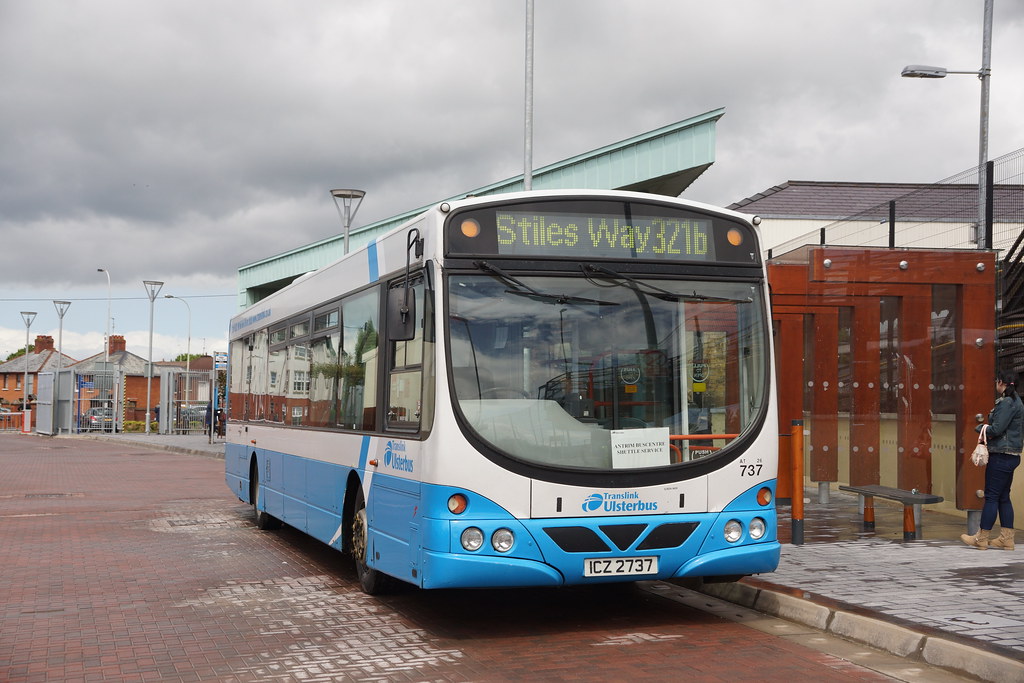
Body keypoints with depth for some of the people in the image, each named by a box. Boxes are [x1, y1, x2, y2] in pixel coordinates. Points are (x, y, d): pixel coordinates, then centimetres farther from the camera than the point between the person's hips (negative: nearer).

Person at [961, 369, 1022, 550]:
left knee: (991, 496, -4)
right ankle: (1007, 538, 14)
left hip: (1001, 456, -10)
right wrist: (988, 427, 8)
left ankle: (981, 539, 1)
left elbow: (996, 429, -20)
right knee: (1003, 497, 13)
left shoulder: (1007, 403, -16)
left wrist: (981, 427, -2)